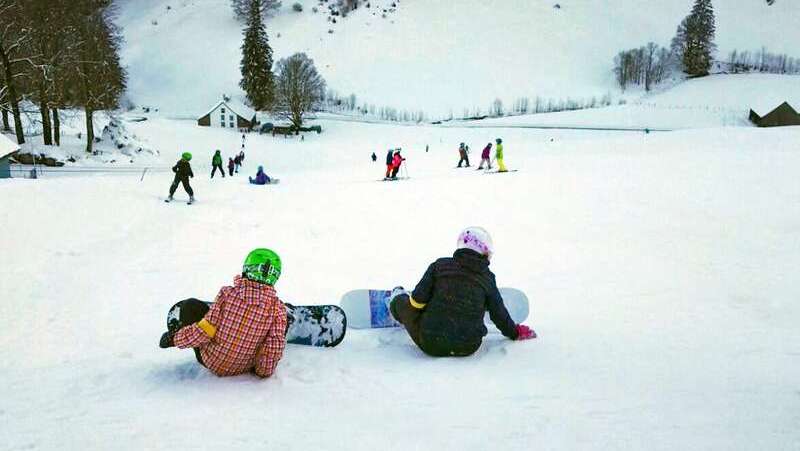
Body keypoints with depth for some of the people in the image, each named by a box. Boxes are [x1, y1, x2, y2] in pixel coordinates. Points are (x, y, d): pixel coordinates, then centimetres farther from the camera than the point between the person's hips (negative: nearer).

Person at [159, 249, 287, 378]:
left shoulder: (228, 293, -21)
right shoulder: (278, 309, -19)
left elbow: (204, 331, -19)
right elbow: (274, 349, -17)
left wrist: (177, 338, -1)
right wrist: (264, 371, 2)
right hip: (244, 368, 2)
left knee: (191, 305, 11)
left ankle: (174, 336, 35)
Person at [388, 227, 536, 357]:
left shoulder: (440, 265, -1)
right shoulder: (487, 279, 2)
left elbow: (418, 300, -5)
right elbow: (500, 315, 9)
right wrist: (515, 333, 27)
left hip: (430, 344, -1)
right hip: (468, 348, 1)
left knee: (405, 302, 22)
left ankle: (396, 301, 50)